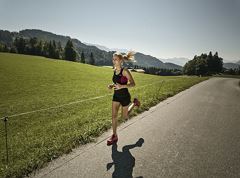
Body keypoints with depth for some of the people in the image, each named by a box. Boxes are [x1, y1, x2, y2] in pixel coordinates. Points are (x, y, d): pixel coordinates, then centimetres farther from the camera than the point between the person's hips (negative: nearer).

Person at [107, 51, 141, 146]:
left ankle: (135, 102, 36)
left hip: (124, 96, -6)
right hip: (116, 95, 6)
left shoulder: (125, 71, -19)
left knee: (124, 117, 13)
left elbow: (133, 84, -18)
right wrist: (112, 85, -4)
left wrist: (122, 86, -31)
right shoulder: (114, 70, 1)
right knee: (114, 115, 2)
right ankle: (114, 136, 17)